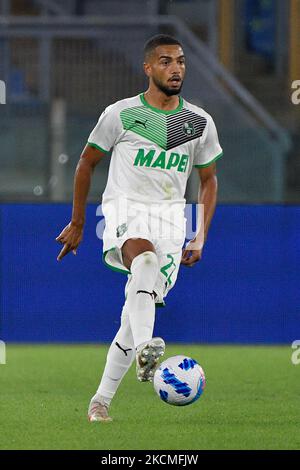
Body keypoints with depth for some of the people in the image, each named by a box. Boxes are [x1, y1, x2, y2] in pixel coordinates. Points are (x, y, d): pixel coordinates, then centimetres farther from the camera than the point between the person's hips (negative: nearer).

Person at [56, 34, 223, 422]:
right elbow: (87, 163, 12)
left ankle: (102, 399, 9)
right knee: (145, 258, -38)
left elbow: (208, 180, 19)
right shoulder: (120, 114, 1)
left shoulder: (200, 122, 9)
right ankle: (144, 352, -55)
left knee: (136, 316, -3)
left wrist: (201, 236, 9)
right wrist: (77, 223, 14)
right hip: (124, 209, -3)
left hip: (170, 217, 3)